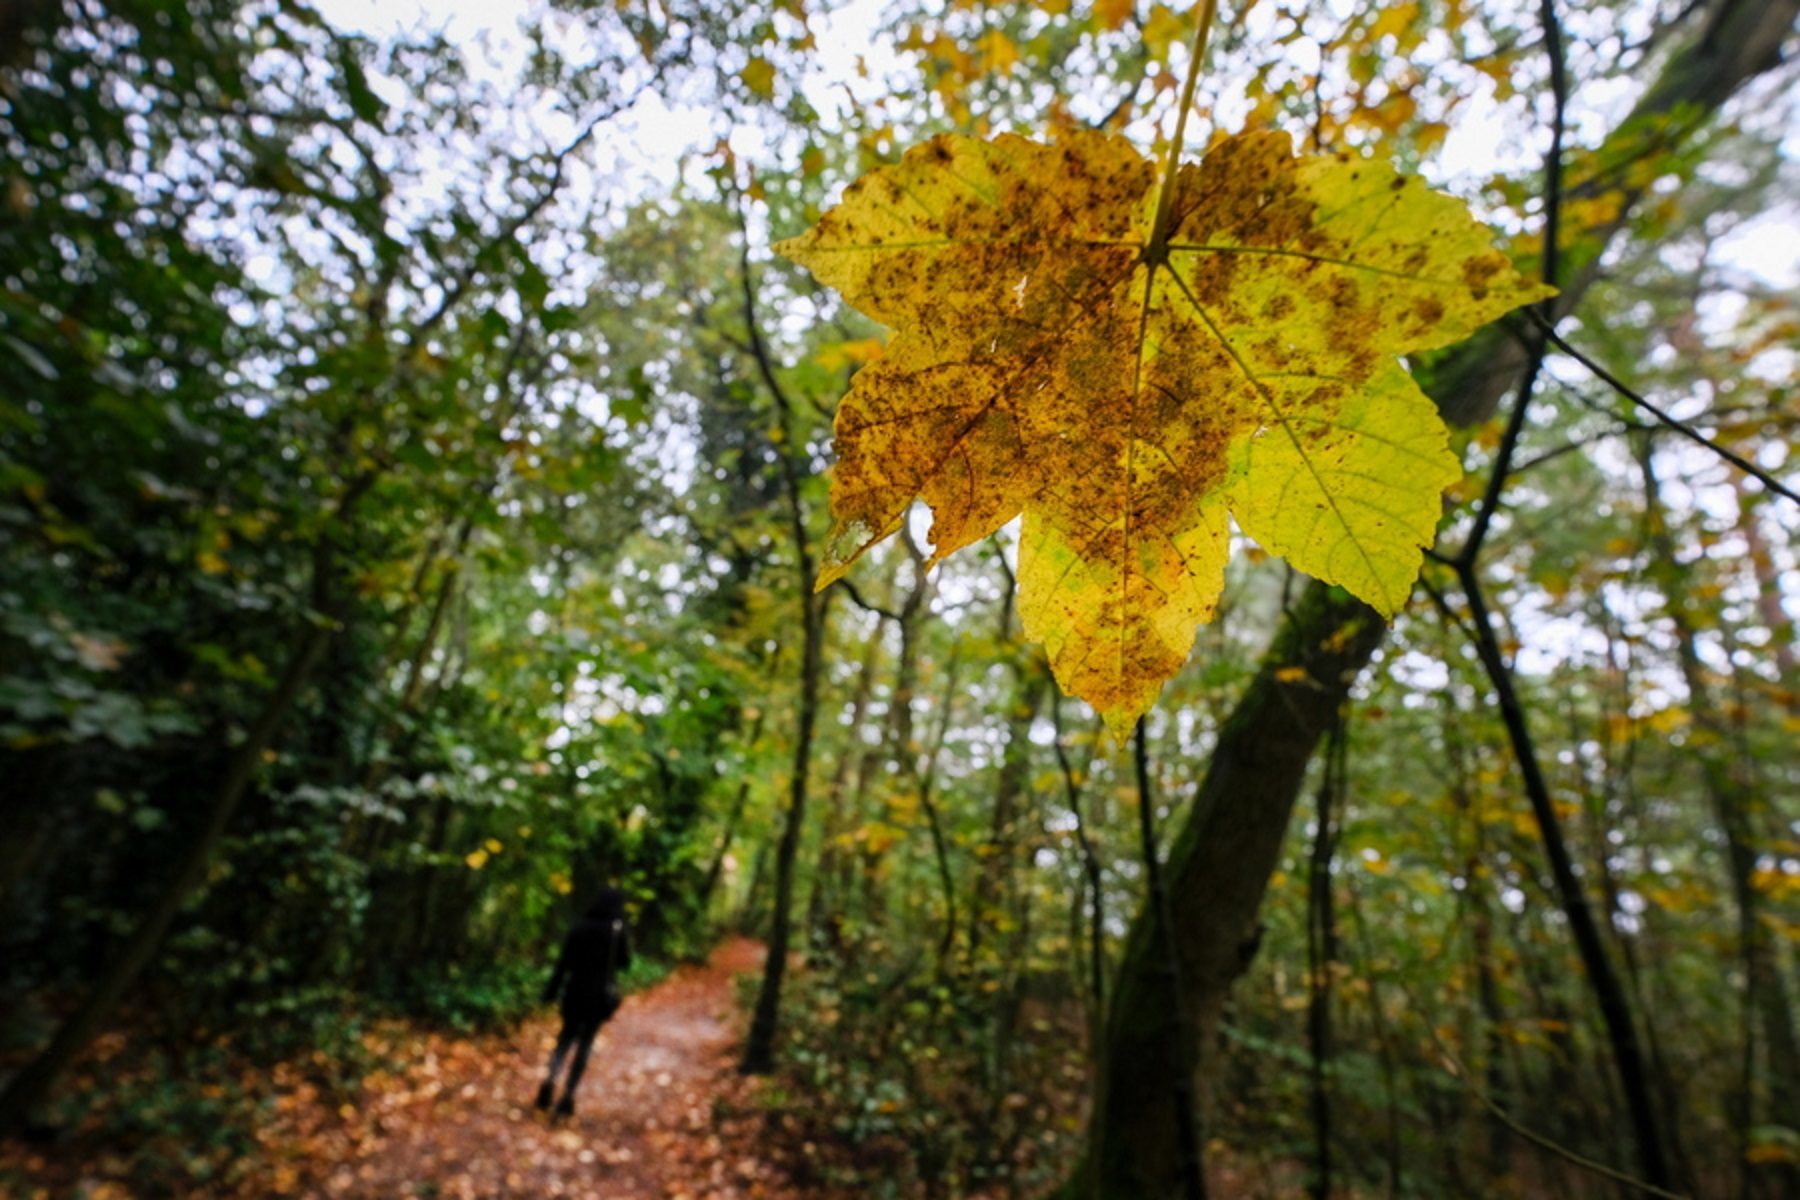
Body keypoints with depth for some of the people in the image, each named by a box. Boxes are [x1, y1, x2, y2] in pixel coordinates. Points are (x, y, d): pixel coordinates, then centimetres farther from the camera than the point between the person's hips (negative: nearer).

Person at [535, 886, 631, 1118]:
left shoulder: (580, 926, -4)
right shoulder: (619, 930, -9)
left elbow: (564, 961, -2)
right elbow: (624, 962, -1)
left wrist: (552, 989, 6)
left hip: (575, 989, 2)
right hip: (601, 993, -2)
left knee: (566, 1036, 19)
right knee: (585, 1042, 10)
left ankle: (551, 1078, -2)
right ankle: (568, 1097, 9)